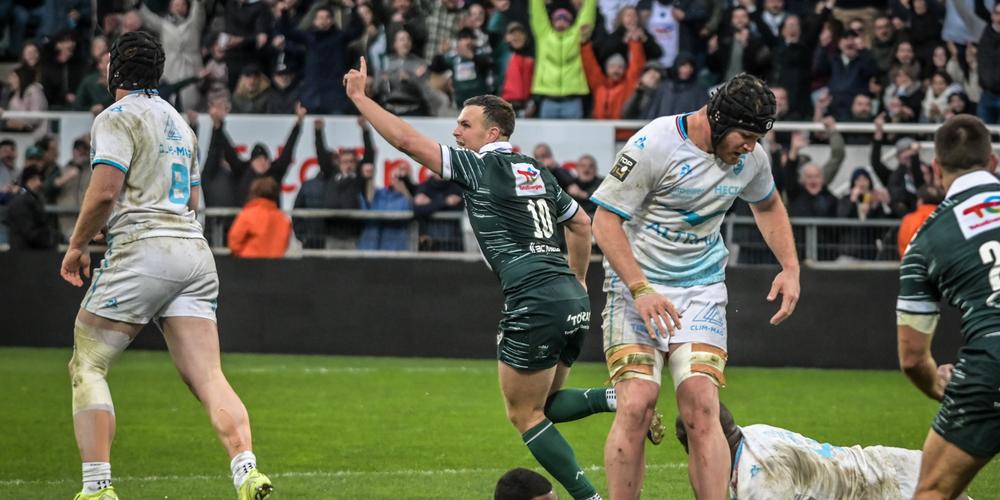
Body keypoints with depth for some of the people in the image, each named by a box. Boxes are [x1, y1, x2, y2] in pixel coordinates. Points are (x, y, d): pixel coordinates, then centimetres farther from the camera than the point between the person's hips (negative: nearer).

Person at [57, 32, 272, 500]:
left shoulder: (118, 118, -2)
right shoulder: (180, 124, 23)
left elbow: (104, 192, -13)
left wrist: (76, 246, -1)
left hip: (143, 250, -7)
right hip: (194, 250, 7)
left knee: (87, 368, 1)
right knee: (208, 378, -3)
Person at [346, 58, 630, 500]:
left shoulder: (480, 166, -5)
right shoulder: (536, 171, 18)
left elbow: (407, 140, -7)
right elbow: (581, 223, 28)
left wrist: (359, 96, 1)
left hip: (535, 305, -8)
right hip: (572, 301, 8)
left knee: (525, 415, 4)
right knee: (543, 405, 19)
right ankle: (615, 397, -3)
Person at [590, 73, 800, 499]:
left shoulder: (751, 158, 2)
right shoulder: (654, 144, -16)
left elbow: (768, 206, 25)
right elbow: (605, 220, -14)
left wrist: (790, 268, 12)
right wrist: (641, 290, -24)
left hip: (701, 292, 4)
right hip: (636, 286, -4)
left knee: (702, 410, -12)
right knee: (636, 406, -15)